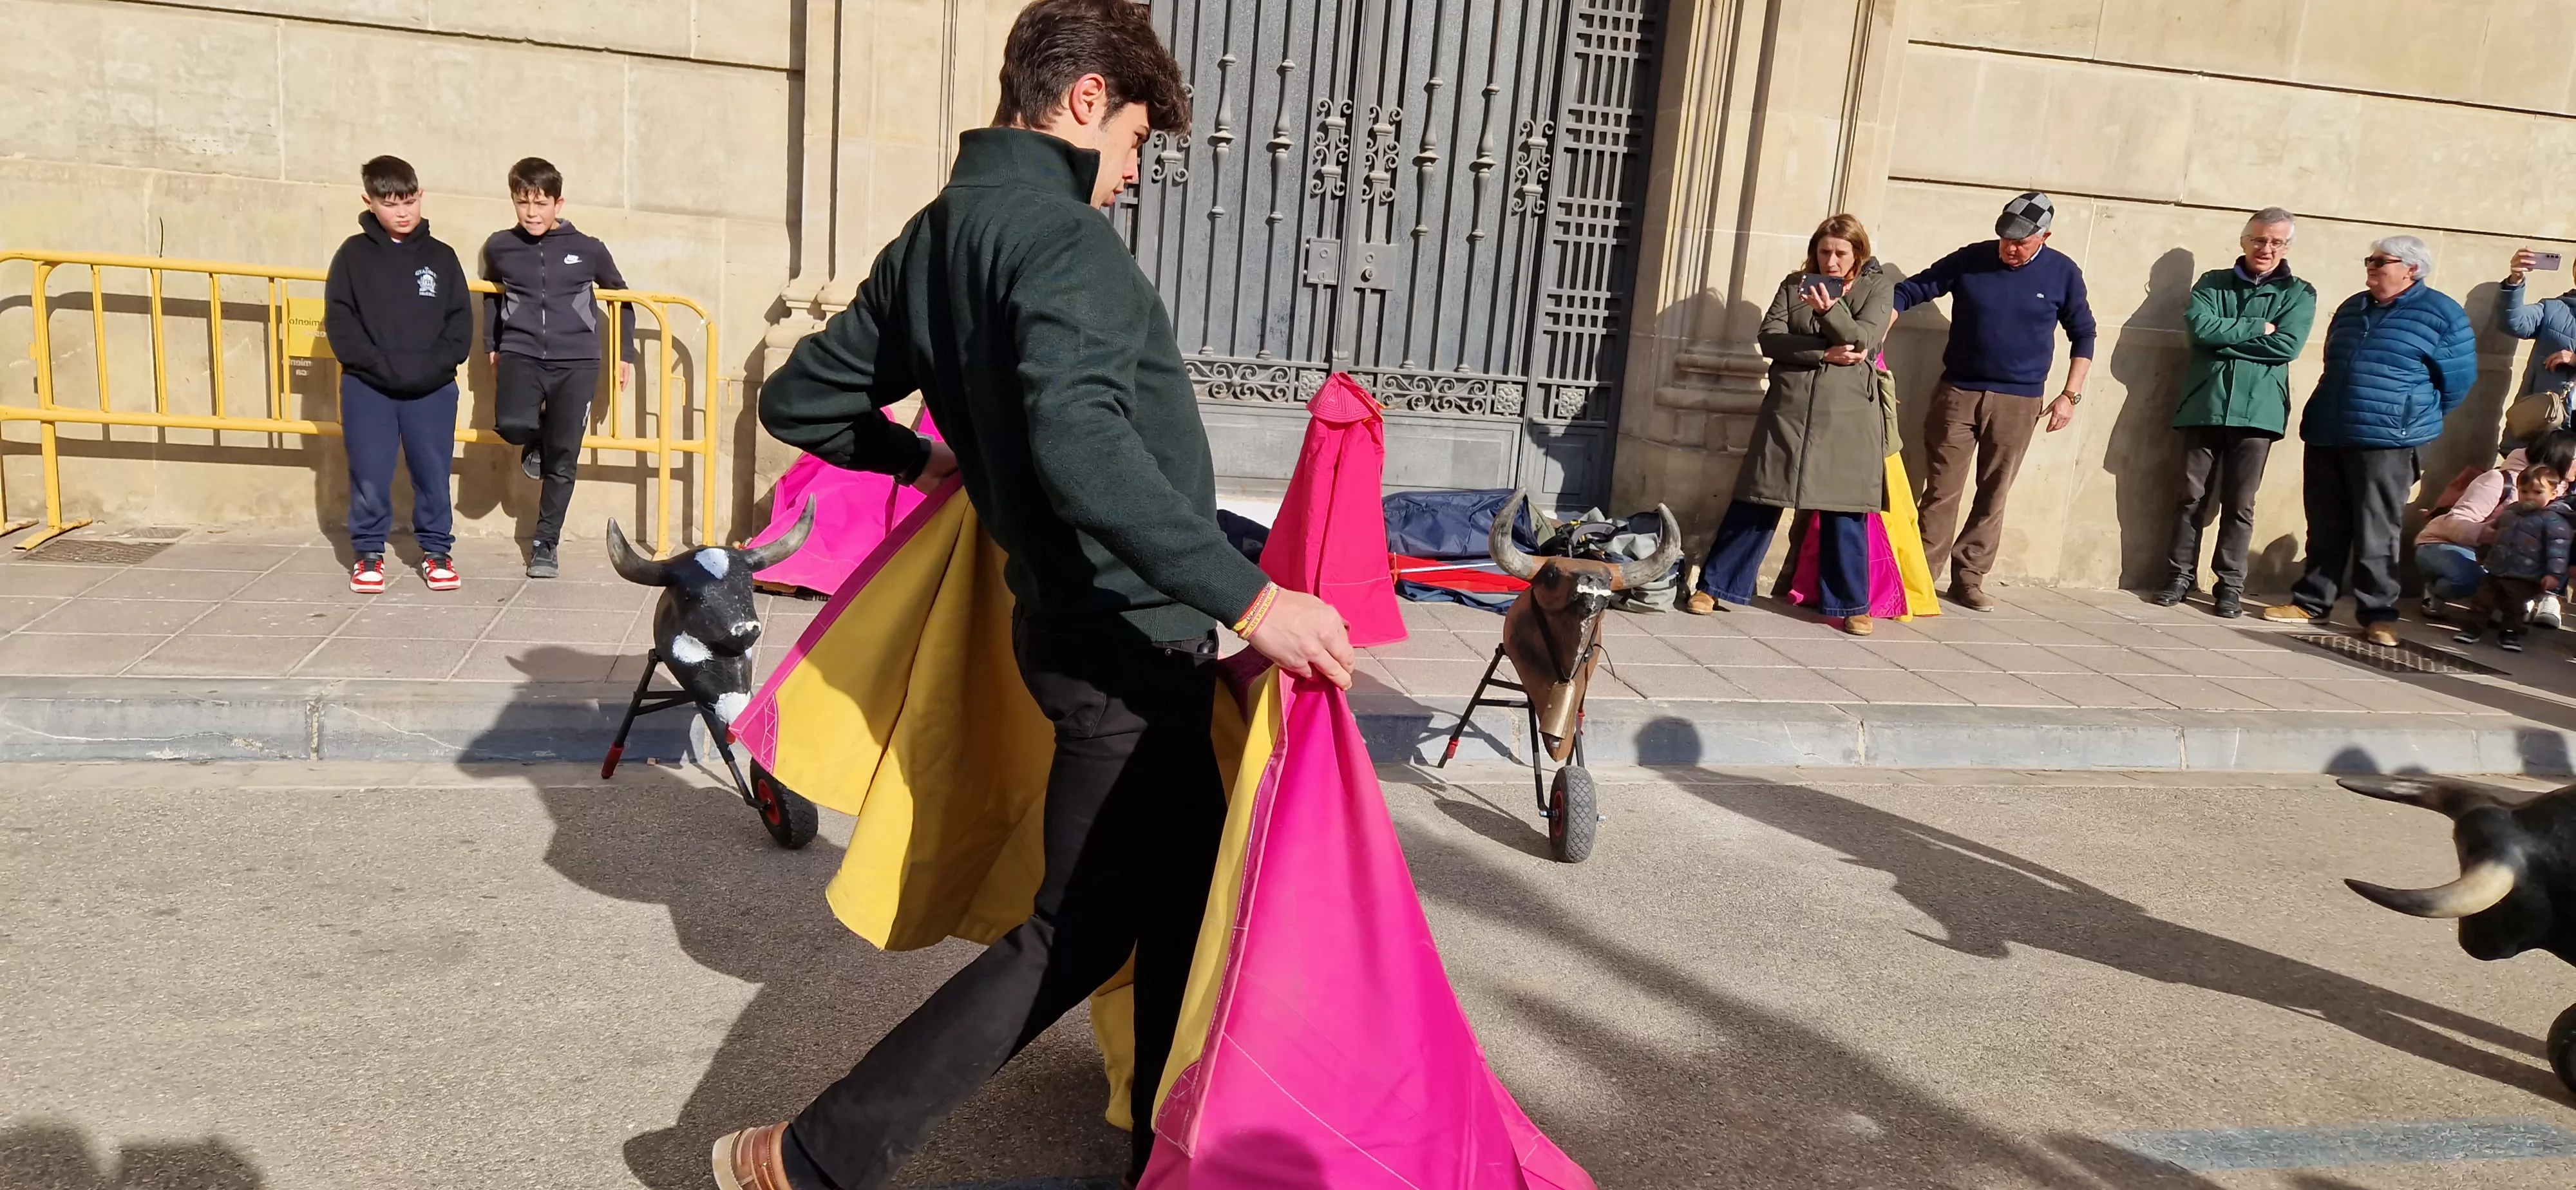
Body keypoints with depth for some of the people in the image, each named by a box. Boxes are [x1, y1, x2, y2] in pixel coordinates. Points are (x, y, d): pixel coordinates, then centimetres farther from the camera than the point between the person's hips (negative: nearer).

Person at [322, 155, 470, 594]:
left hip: (432, 389, 1)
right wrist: (382, 365, -13)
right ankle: (369, 553, 16)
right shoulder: (353, 254, 3)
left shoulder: (441, 256, 6)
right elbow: (339, 321, -1)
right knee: (369, 475, 1)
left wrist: (432, 367, -11)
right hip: (367, 386, -1)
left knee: (433, 472, 5)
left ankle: (436, 550, 19)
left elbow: (461, 322, 3)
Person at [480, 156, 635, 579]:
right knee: (512, 425, -28)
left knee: (562, 460, -2)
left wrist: (626, 354, 14)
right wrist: (492, 346, 23)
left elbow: (620, 297, 15)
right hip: (521, 355, 1)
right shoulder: (499, 247, 5)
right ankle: (536, 440, 11)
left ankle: (545, 545, 14)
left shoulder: (588, 249, 0)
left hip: (576, 362, 0)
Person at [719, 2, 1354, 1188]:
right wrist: (1247, 596, -34)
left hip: (1083, 622, 9)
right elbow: (1082, 443, -35)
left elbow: (799, 400, 16)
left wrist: (922, 457, 29)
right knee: (1077, 932, 3)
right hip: (1129, 637, -9)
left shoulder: (929, 240, 10)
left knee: (1183, 890, 20)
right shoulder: (1063, 237, -18)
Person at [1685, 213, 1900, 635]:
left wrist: (1830, 310, -25)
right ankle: (1714, 585, 8)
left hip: (1848, 415, -1)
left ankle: (1850, 605, 12)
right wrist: (1823, 353, -12)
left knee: (1845, 510, 1)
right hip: (1788, 408, 1)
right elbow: (1770, 338, -1)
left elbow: (1863, 340, -9)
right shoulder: (1795, 284, 10)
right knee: (1756, 500, 1)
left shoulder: (1878, 286, 6)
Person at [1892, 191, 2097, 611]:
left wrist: (2071, 395, 3)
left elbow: (2083, 335, 9)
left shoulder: (2063, 274, 0)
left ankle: (1969, 579, 14)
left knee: (1993, 497, 5)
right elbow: (1909, 291, 0)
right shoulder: (1971, 259, -3)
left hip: (2017, 402, 1)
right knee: (1941, 492, -1)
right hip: (1957, 392, -1)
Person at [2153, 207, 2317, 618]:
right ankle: (2182, 574, 16)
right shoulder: (2212, 283, 10)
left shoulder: (2299, 294, 6)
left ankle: (2230, 584, 12)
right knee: (2192, 497, 5)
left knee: (2239, 504, 3)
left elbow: (2287, 346, -9)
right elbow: (2198, 327, -8)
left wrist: (2224, 339, -8)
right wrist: (2258, 327, -9)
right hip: (2204, 405, 1)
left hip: (2258, 410, -1)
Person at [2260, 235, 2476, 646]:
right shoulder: (2352, 308, 16)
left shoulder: (2442, 314, -2)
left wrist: (2414, 420, 6)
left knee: (2377, 537, -3)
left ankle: (2378, 614, 4)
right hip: (2326, 437, 6)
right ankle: (2311, 602, 17)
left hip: (2385, 443, -5)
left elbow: (2457, 382, 1)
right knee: (2324, 530, 10)